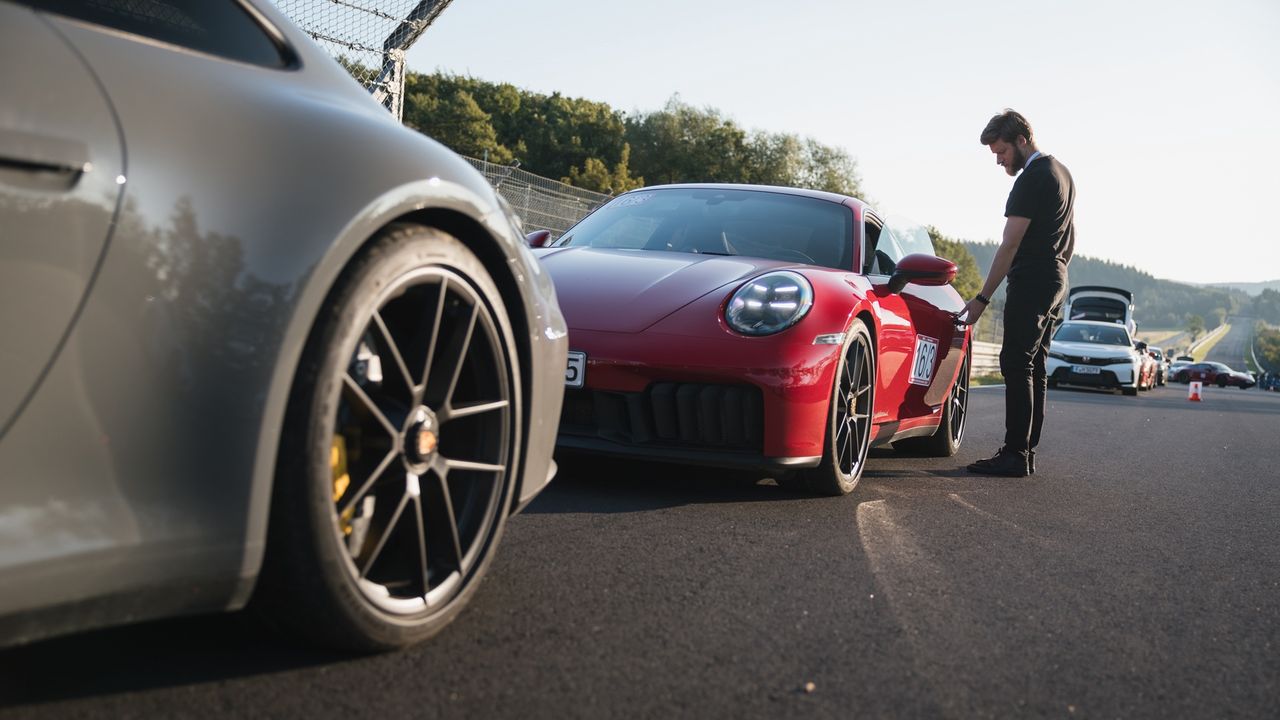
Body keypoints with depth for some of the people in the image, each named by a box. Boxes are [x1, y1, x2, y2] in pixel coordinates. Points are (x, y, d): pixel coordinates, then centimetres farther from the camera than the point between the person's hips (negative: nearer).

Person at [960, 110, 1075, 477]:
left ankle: (1015, 454, -13)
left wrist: (982, 299, -17)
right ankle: (1026, 452, 11)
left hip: (1031, 282, -10)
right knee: (1034, 367, 9)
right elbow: (1068, 235, 26)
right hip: (1055, 281, 10)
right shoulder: (1061, 172, 19)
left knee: (1016, 365, -11)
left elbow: (1010, 244, -18)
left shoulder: (1032, 179, -14)